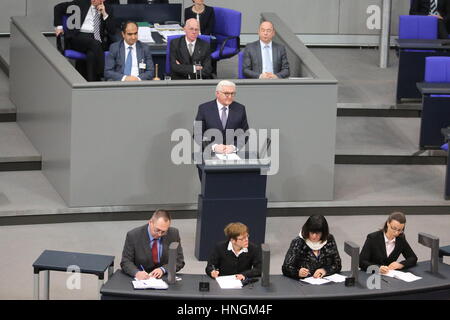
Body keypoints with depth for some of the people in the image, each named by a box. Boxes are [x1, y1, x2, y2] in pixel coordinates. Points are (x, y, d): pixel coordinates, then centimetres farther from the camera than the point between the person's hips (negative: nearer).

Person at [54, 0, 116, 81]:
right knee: (95, 44, -35)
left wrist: (104, 14, -4)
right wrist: (58, 26, 5)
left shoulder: (107, 8, 14)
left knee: (92, 54, -35)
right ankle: (101, 74, -35)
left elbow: (112, 31, 5)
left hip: (97, 39, 1)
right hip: (78, 37, -1)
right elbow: (59, 7, 15)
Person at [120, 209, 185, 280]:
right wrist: (137, 273, -27)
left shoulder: (173, 234, -4)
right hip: (142, 279, -1)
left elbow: (179, 261, 2)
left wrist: (163, 269, -16)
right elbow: (125, 262, -6)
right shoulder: (133, 235, -9)